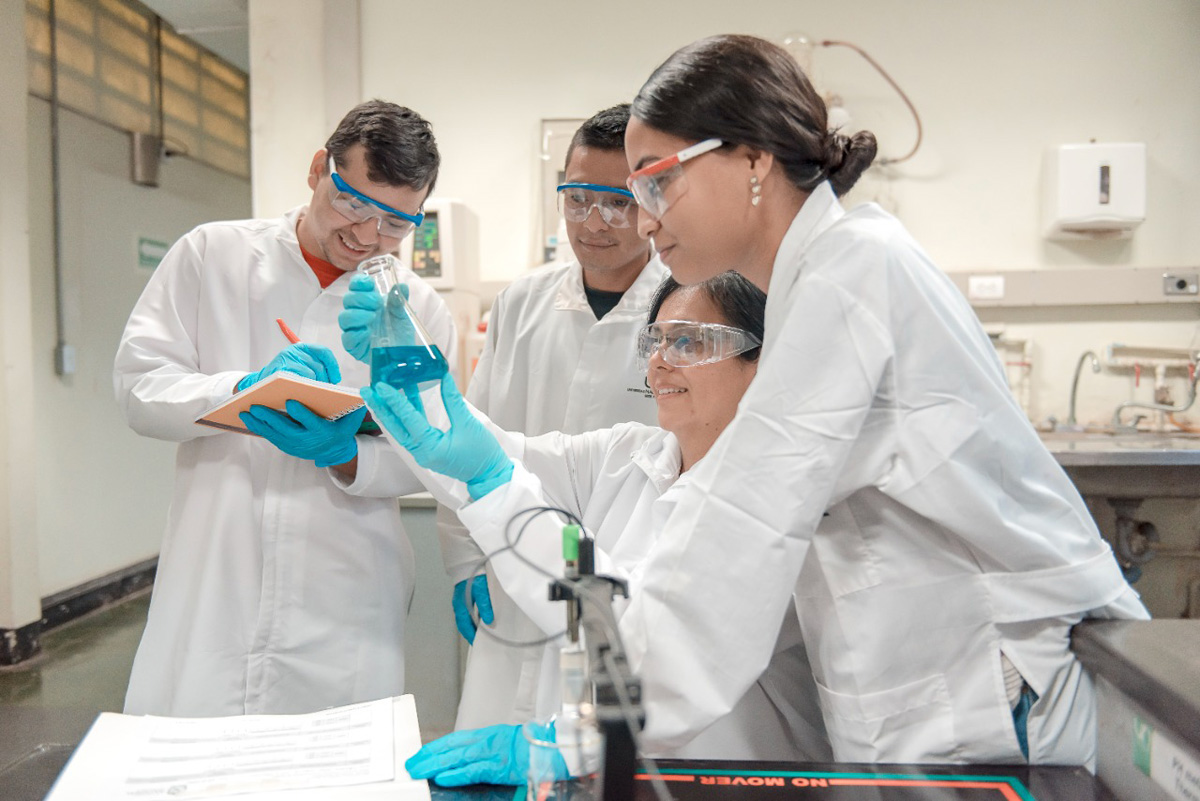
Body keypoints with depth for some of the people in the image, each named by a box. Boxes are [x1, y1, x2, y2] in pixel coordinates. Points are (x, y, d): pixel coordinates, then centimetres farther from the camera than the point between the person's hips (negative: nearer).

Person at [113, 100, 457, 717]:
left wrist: (345, 453, -17)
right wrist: (247, 389, -18)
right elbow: (137, 385, 0)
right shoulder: (212, 255, 5)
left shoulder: (419, 309, 4)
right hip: (210, 591, 0)